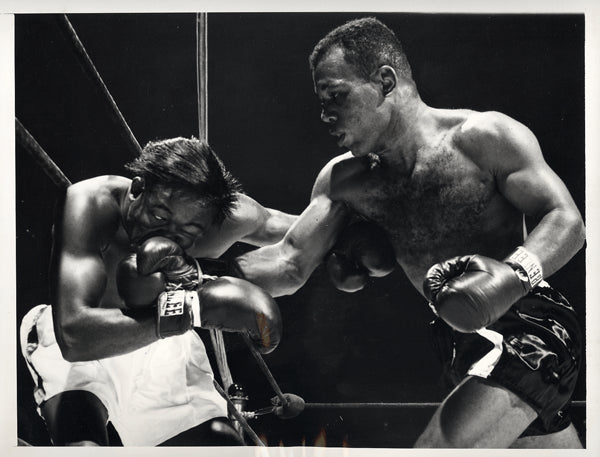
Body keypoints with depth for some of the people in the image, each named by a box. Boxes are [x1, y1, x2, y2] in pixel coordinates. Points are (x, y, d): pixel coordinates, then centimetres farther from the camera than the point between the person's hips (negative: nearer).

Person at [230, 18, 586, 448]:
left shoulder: (482, 137, -14)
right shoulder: (345, 180, 2)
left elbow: (567, 221, -17)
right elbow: (290, 266, -3)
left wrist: (515, 275, -36)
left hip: (531, 326, -6)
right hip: (462, 343, 6)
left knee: (444, 444, -24)